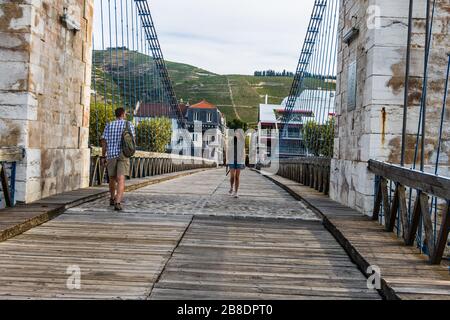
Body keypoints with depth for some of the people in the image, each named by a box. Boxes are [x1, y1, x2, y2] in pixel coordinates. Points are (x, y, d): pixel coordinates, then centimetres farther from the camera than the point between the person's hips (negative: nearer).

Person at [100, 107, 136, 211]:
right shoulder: (128, 124, 2)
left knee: (112, 178, 21)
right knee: (121, 179, -11)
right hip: (123, 154, -3)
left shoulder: (109, 125, 8)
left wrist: (103, 157, 7)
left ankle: (112, 199, 38)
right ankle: (117, 203, -26)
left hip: (111, 155, 3)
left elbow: (104, 142, 3)